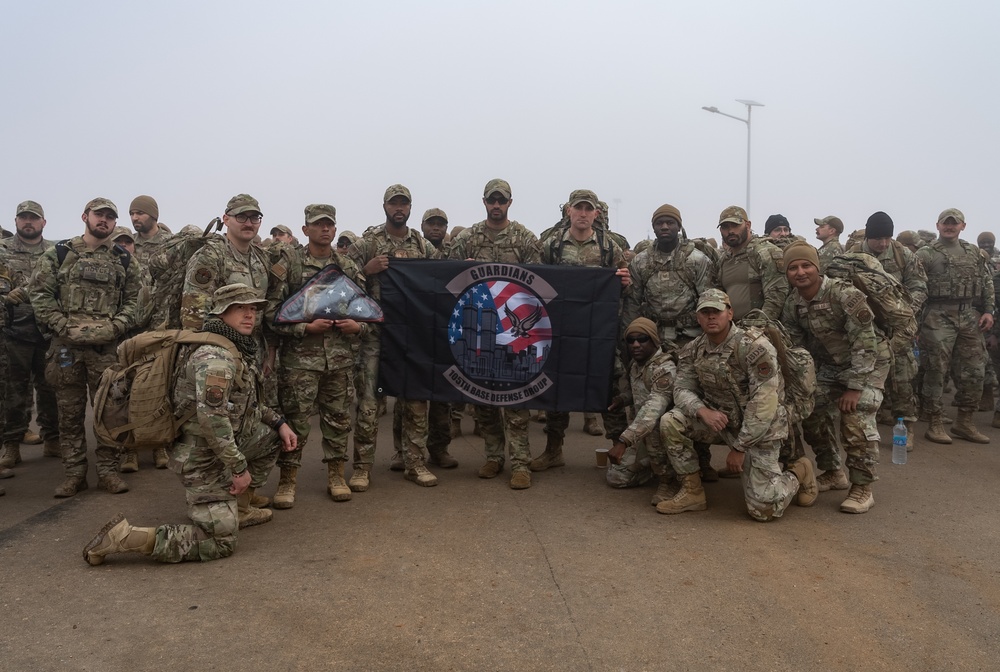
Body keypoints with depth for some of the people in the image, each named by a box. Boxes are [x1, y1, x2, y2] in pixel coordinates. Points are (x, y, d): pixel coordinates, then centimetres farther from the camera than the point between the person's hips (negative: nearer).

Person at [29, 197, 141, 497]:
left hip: (108, 345, 1)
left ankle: (108, 470, 12)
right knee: (69, 412, 5)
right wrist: (62, 325, -8)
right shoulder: (58, 254, 7)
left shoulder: (124, 261, 11)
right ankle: (74, 473, 13)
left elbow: (133, 299, 9)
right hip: (66, 344, 0)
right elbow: (39, 293, 3)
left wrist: (117, 326, -7)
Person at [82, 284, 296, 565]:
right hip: (205, 458, -10)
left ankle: (239, 510, 24)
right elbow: (211, 417, -31)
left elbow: (246, 403, 23)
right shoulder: (215, 355, -22)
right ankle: (125, 536, -7)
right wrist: (239, 467, -24)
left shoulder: (237, 349, 10)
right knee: (219, 545, -8)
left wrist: (278, 422, 11)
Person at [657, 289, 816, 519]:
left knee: (763, 509, -11)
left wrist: (740, 447, -20)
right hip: (720, 421, 5)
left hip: (760, 429, -5)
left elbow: (764, 403, -23)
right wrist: (703, 411, -27)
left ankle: (799, 473, 22)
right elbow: (682, 389, -3)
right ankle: (692, 492, -3)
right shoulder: (693, 351, -1)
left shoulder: (754, 345, -21)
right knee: (670, 422, -19)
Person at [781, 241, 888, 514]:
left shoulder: (845, 294, -28)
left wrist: (855, 387, -26)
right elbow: (795, 347, 0)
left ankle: (862, 488, -8)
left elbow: (864, 343, -27)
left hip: (869, 362, -6)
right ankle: (833, 473, 22)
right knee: (812, 414, 3)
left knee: (856, 418, -20)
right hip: (830, 365, 7)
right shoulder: (792, 305, -8)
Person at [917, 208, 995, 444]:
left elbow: (987, 284, 17)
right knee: (936, 370, -3)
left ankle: (964, 422, 18)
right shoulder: (926, 254, 1)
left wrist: (988, 310, 6)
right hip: (939, 317, -5)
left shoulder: (975, 253, 16)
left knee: (974, 370, 6)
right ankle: (935, 423, 4)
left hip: (970, 317, 5)